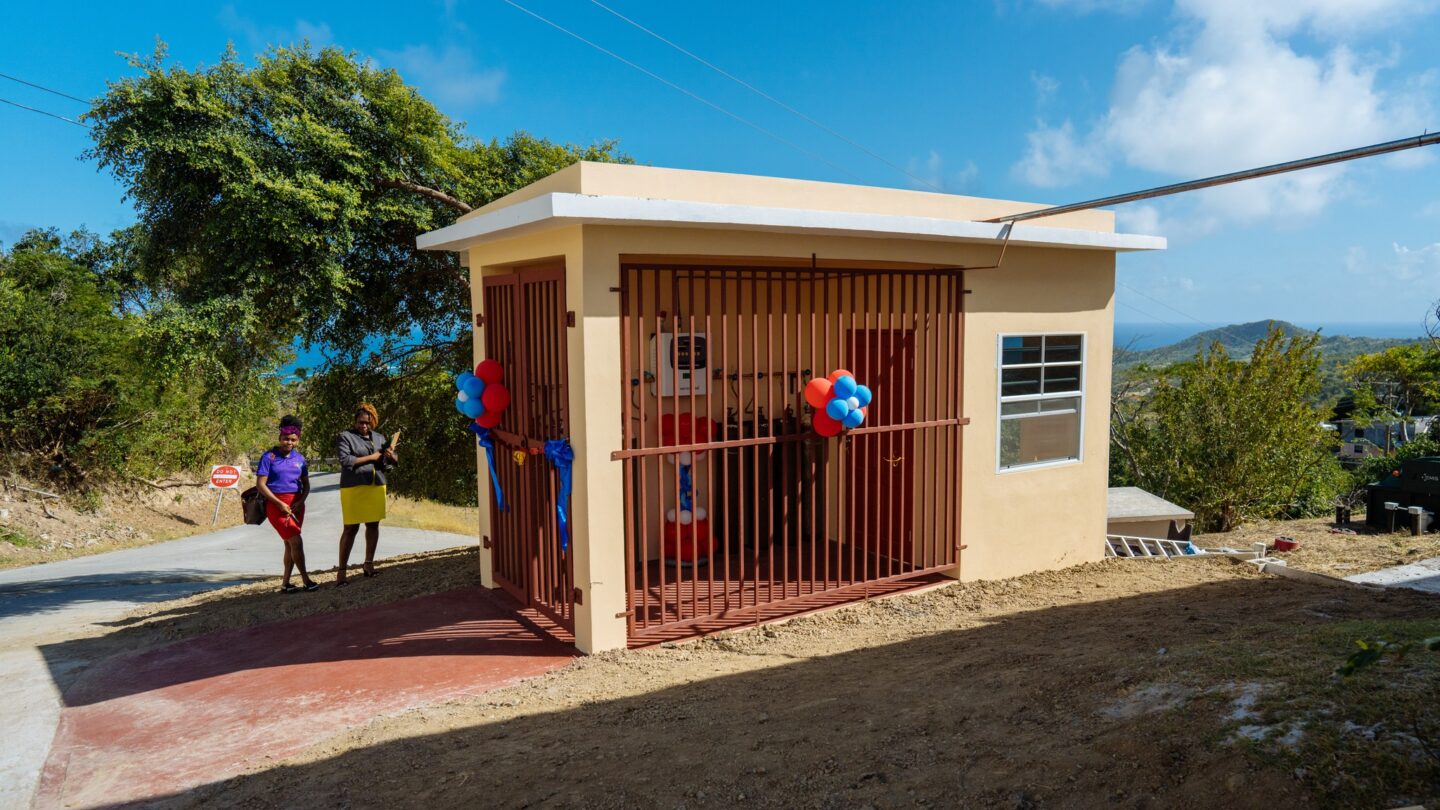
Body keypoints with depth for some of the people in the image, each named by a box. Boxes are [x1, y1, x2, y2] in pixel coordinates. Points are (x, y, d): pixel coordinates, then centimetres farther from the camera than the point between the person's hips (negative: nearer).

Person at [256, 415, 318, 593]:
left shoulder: (299, 458, 8)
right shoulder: (269, 457, -6)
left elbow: (306, 484, 13)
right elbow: (260, 484, -9)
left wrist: (301, 502, -5)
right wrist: (280, 504, -13)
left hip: (296, 504, 5)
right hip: (276, 504, -5)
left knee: (290, 544, 9)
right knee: (296, 541, -12)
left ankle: (285, 583, 17)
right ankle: (306, 580, -4)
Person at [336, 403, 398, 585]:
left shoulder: (379, 438, 15)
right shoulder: (345, 437, 0)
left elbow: (391, 462, 17)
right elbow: (345, 460, -13)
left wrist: (391, 457, -7)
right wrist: (371, 457, -9)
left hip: (376, 487, 5)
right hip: (353, 488, -5)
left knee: (373, 525, 8)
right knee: (351, 528, -5)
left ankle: (369, 564, 20)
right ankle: (342, 570, -1)